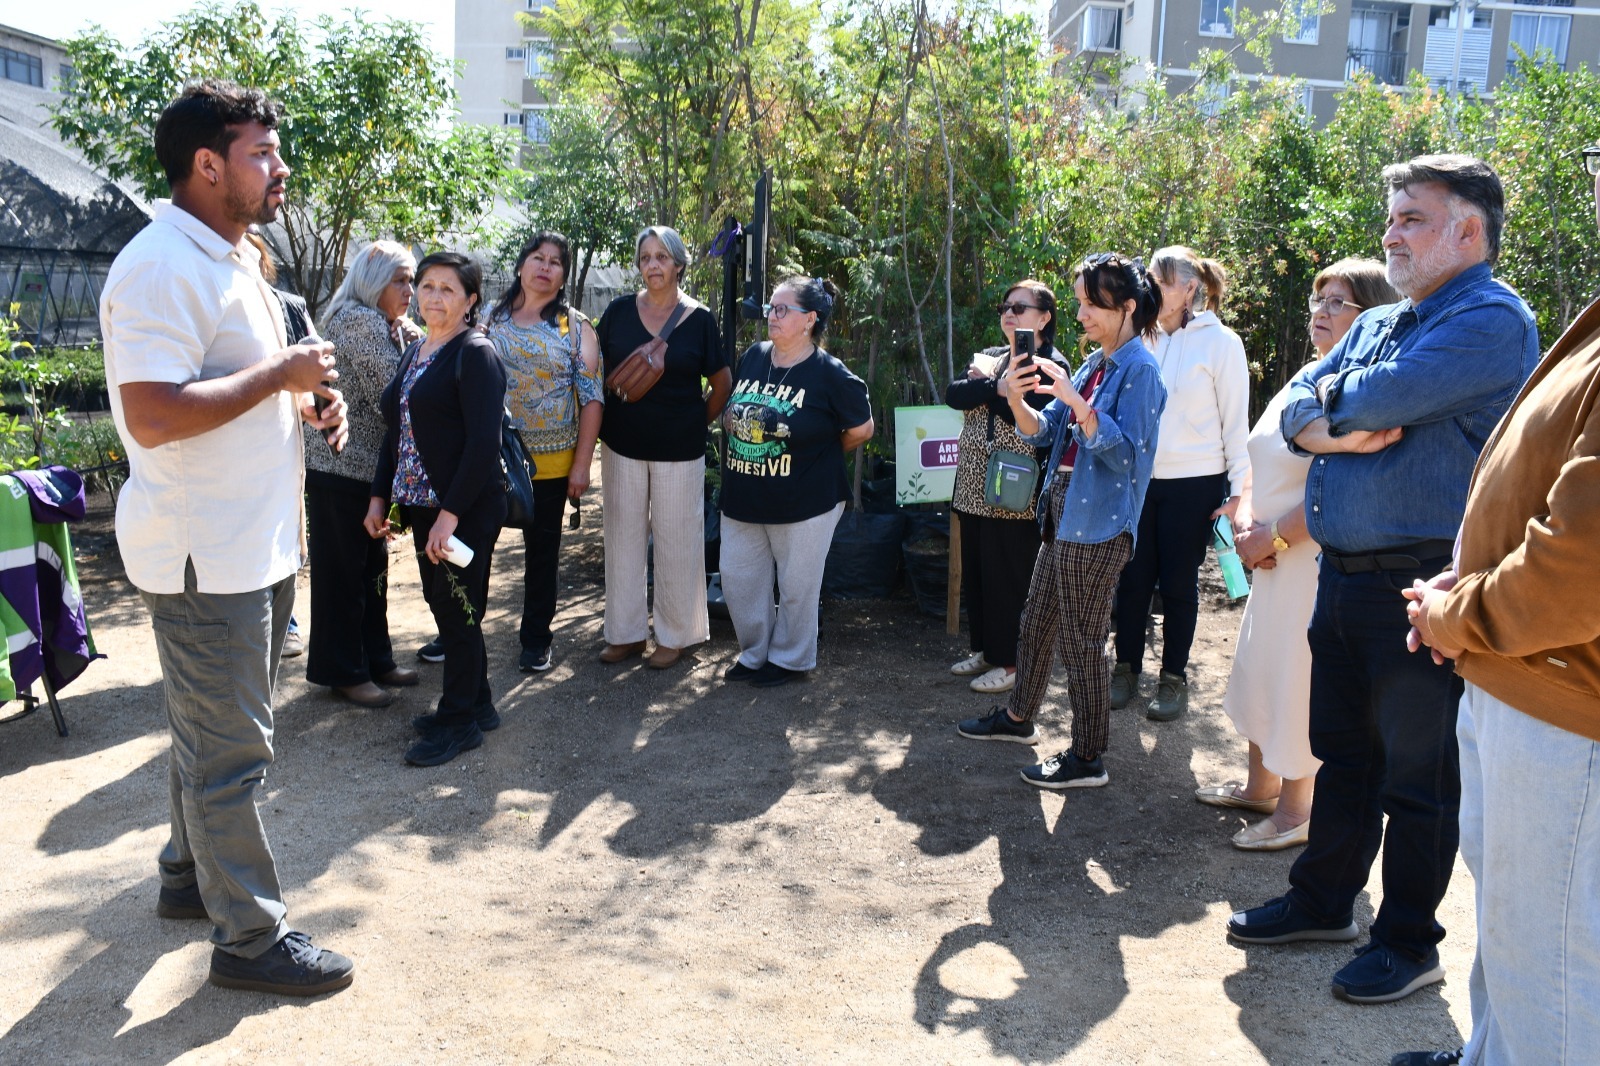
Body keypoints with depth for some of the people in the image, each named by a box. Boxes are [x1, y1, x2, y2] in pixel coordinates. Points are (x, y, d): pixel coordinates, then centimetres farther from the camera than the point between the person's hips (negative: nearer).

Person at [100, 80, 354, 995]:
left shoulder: (237, 259, 14)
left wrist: (310, 402, 6)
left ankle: (191, 873, 40)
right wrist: (281, 375, -21)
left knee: (217, 730, 22)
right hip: (205, 552, -10)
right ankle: (250, 935, 13)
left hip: (259, 542, 10)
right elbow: (152, 414, -28)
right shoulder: (163, 266, -19)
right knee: (231, 747, 0)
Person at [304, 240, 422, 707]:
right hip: (341, 467, -10)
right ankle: (343, 672, 10)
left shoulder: (384, 325, 16)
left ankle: (374, 659, 26)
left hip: (367, 467, 10)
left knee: (373, 565, 15)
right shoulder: (358, 320, -15)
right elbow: (394, 392, -20)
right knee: (342, 569, 0)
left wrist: (410, 340, -1)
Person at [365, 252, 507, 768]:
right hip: (421, 506, 8)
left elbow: (484, 442, -19)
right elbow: (396, 431, 19)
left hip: (466, 511, -8)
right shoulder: (415, 352, 14)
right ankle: (476, 703, 29)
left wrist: (450, 513, -22)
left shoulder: (475, 354, -12)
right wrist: (380, 496, 14)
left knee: (458, 612, 1)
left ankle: (460, 721, 14)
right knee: (444, 606, 14)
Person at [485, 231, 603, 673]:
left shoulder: (575, 326, 0)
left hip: (551, 460, -1)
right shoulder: (491, 319, 4)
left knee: (543, 552, 10)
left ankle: (536, 639, 24)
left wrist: (582, 464, -7)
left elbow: (591, 397, -2)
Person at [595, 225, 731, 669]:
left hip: (679, 450, -2)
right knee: (624, 537, 9)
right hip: (622, 445, 2)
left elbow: (723, 383, 5)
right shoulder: (619, 311, 1)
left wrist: (697, 423, 3)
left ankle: (674, 634, 20)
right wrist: (603, 420, 4)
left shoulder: (699, 319, -4)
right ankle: (627, 632, 23)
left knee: (676, 541, 5)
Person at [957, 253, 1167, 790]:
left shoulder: (1140, 370, -13)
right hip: (1064, 510, 9)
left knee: (1081, 640, -1)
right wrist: (1017, 400, -9)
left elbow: (1124, 454, -21)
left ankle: (1088, 758, 12)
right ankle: (1019, 717, 38)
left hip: (1099, 522, -9)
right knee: (1037, 620, 20)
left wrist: (1074, 400, -27)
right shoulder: (1094, 364, 11)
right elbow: (1045, 432, 10)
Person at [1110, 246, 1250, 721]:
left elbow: (1236, 420, -4)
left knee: (1178, 584, 6)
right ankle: (1126, 669, 21)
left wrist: (1238, 490, -7)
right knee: (1134, 579, 7)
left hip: (1194, 483, -4)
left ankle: (1173, 678, 20)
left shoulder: (1221, 342, -5)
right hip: (1140, 479, 4)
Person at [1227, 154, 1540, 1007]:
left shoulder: (1493, 320, -11)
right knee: (1344, 752, 18)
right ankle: (1323, 901, 32)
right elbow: (1295, 411, 9)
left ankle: (1409, 942, 19)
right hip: (1342, 575, 8)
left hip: (1423, 586, -8)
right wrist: (1335, 430, -13)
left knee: (1417, 776, 5)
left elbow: (1377, 398, -23)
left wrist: (1330, 396, -1)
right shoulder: (1377, 324, 16)